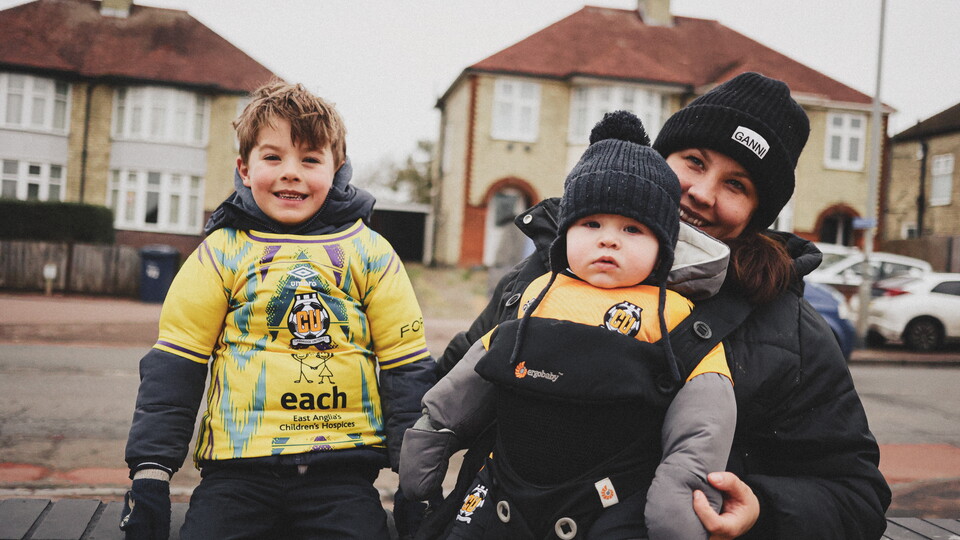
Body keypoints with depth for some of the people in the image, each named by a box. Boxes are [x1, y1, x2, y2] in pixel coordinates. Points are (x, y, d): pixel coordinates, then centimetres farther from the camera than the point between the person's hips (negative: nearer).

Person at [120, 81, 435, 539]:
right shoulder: (221, 252, 3)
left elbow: (406, 367, 6)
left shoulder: (369, 252, 4)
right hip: (237, 467, 0)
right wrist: (151, 471, 1)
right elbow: (174, 366, 5)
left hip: (343, 469, 0)